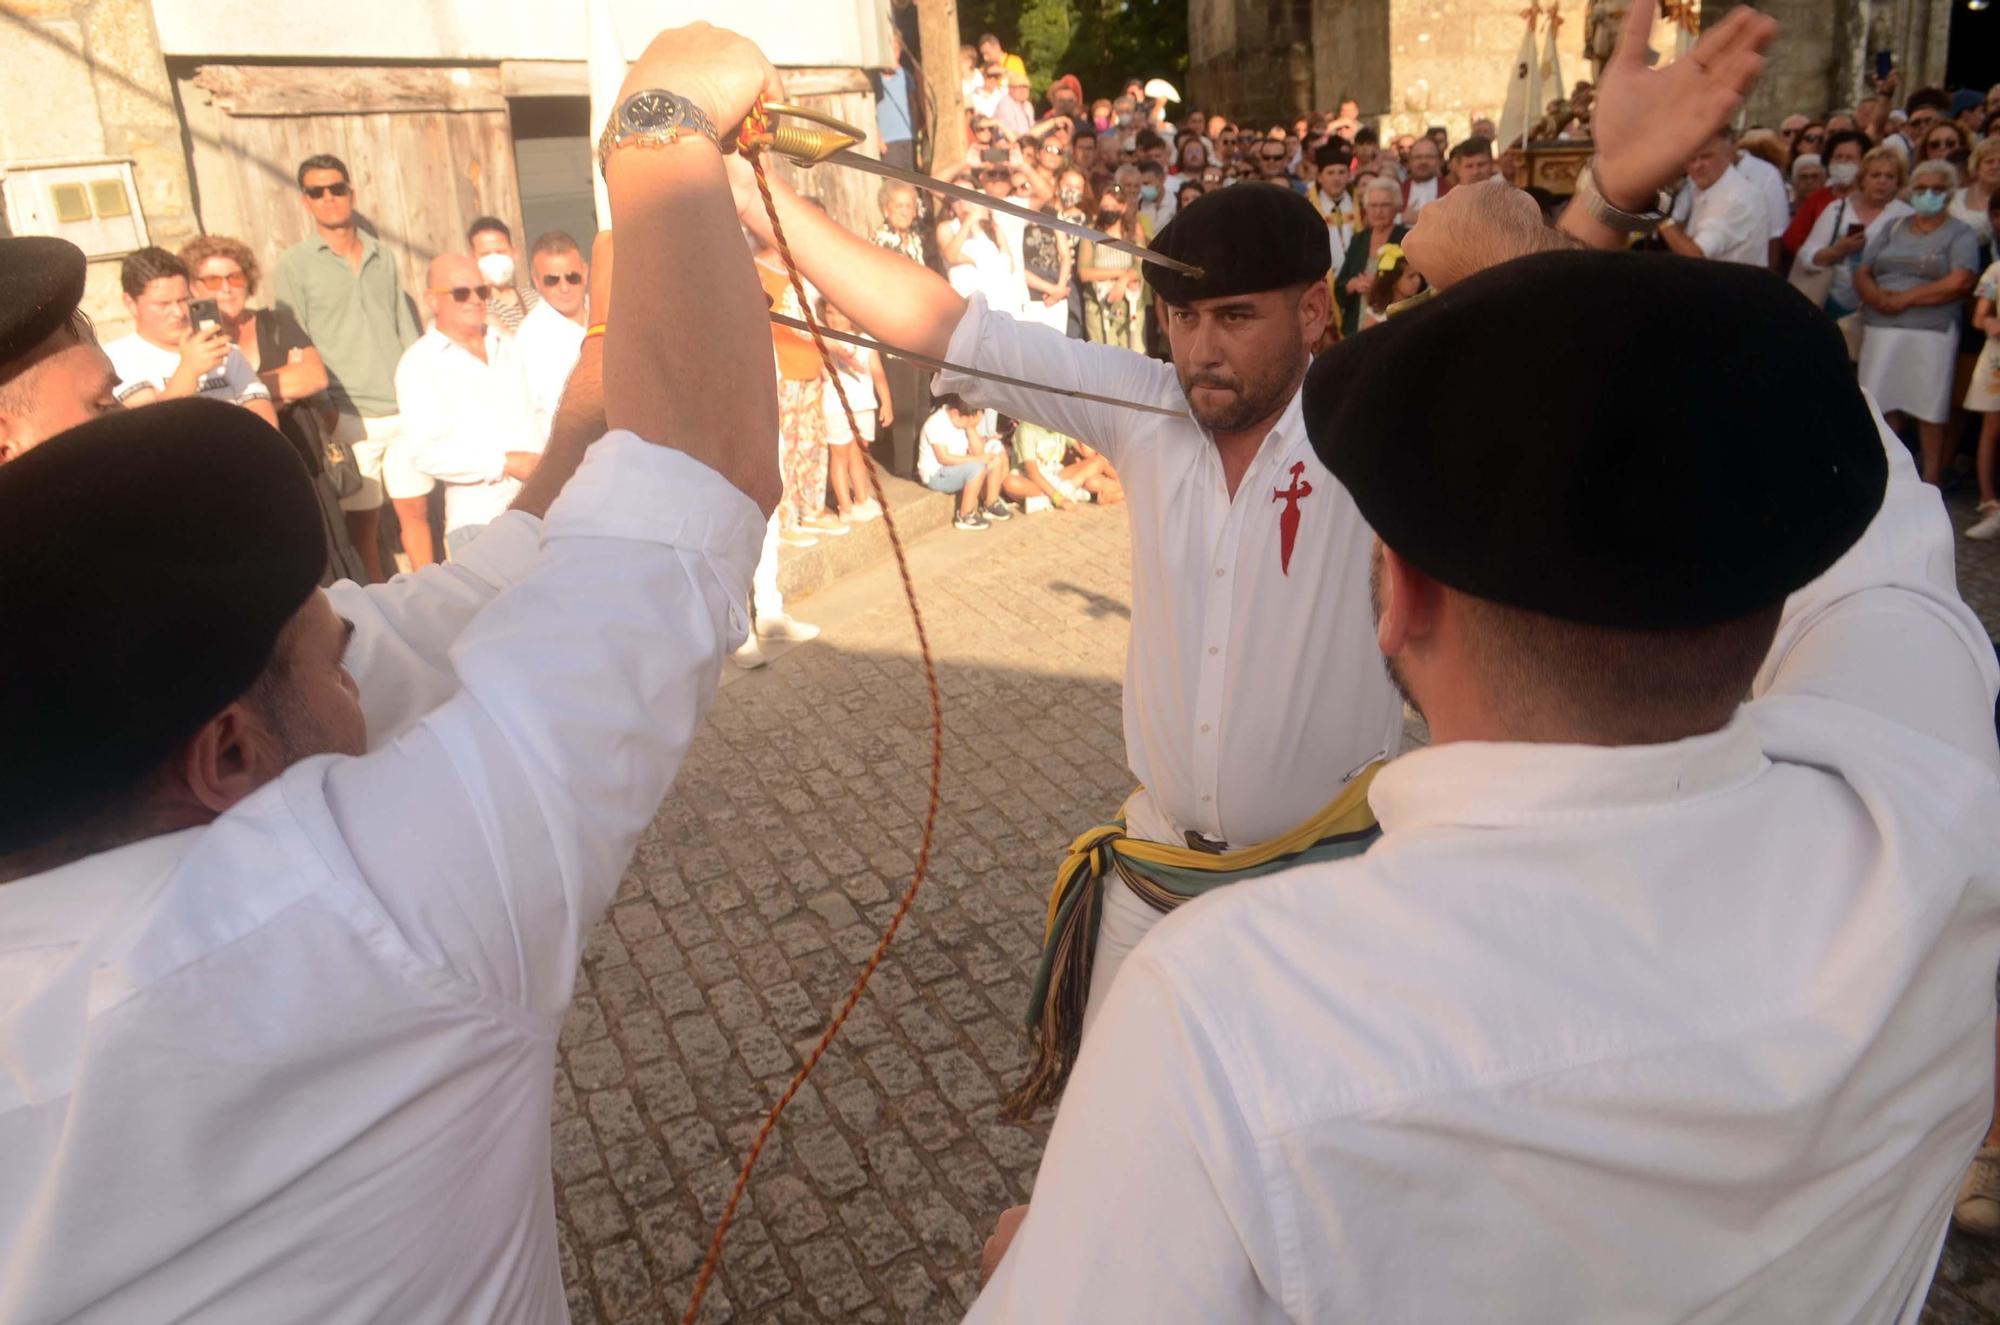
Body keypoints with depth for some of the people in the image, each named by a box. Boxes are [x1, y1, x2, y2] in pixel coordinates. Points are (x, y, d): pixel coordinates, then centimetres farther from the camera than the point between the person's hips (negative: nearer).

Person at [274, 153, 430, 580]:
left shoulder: (382, 257, 12)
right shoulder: (294, 263, 1)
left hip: (404, 411, 3)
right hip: (350, 417, -3)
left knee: (416, 511, 7)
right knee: (363, 525, 3)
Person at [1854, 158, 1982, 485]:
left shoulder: (1960, 233, 3)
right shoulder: (1893, 229, 18)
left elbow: (1960, 282, -11)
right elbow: (1862, 273, 11)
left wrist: (1906, 297, -13)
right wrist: (1876, 296, -11)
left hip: (1930, 332, -4)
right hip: (1880, 329, 4)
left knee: (1930, 405, -2)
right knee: (1883, 400, 5)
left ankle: (1932, 475, 6)